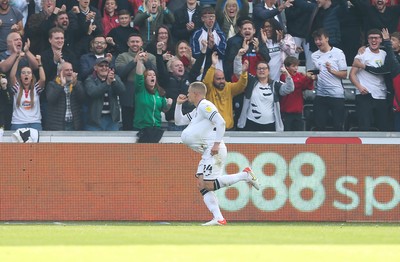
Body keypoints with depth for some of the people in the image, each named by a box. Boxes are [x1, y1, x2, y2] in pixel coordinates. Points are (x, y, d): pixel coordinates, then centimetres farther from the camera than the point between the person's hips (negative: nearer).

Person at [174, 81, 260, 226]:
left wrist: (217, 143, -24)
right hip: (208, 153, 10)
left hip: (214, 151, -10)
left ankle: (245, 175, -7)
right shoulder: (197, 110, 23)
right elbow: (179, 121, 32)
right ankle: (218, 218, -3)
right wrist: (179, 104, 20)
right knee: (201, 184, 3)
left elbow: (220, 122, -21)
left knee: (209, 185, -15)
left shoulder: (204, 106, -9)